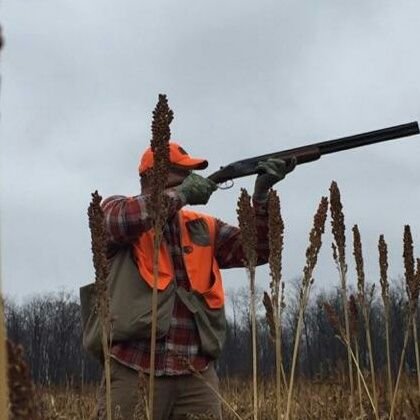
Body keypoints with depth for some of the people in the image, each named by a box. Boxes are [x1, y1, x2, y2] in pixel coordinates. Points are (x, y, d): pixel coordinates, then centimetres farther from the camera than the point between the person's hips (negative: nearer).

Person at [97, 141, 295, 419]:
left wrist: (261, 195, -7)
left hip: (197, 374, 4)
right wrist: (182, 193, -9)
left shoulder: (204, 228, 18)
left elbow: (258, 249, 8)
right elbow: (117, 221, -18)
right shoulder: (118, 209, 6)